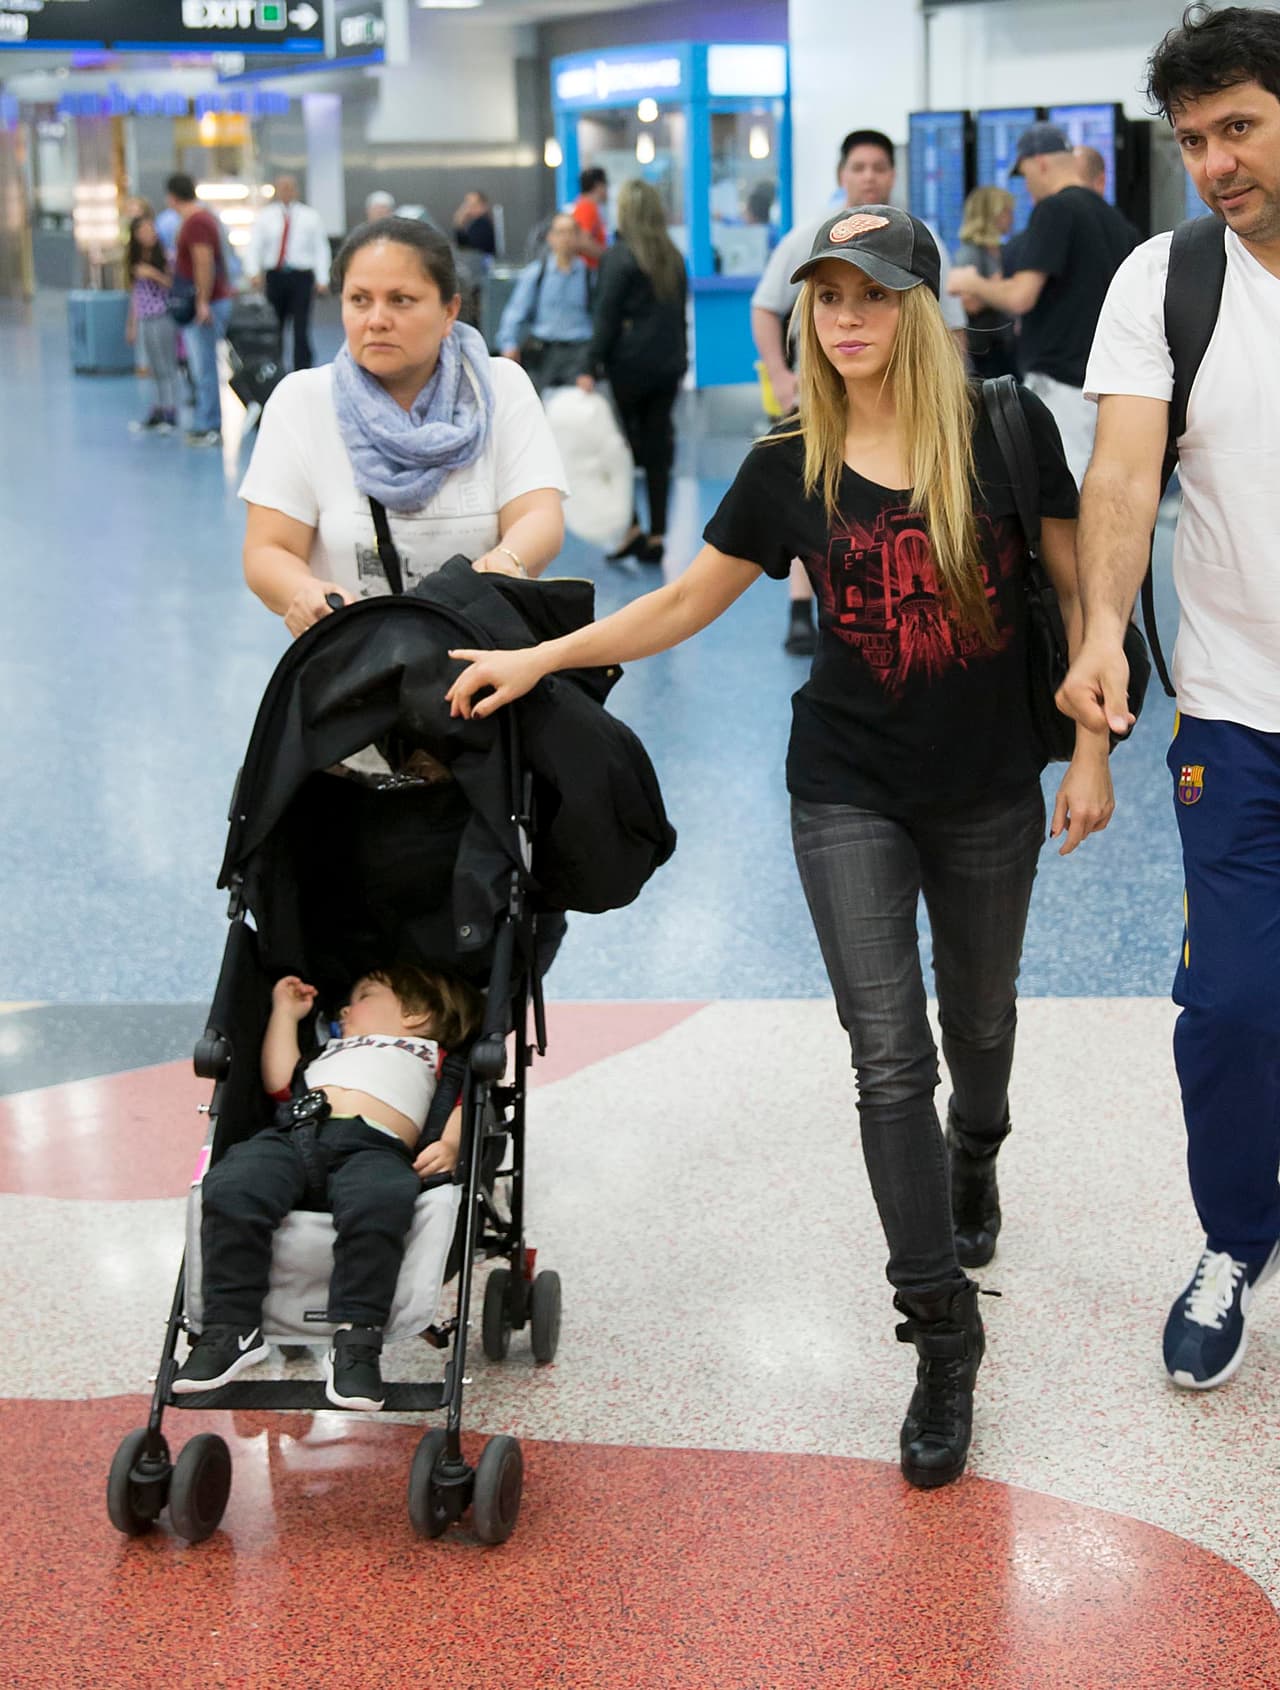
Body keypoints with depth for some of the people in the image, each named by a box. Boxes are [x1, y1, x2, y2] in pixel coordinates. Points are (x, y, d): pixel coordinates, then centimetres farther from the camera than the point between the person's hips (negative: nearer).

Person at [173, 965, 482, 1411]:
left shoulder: (431, 1056, 34)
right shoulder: (330, 1053, 48)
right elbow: (279, 1082, 33)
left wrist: (449, 1144, -4)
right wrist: (285, 1012, 44)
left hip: (372, 1149, -3)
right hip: (291, 1137, 4)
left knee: (378, 1205, -40)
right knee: (230, 1189, -30)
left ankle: (356, 1342, -35)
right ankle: (231, 1328, -24)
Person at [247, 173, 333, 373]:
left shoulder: (311, 217, 5)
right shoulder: (265, 216, 8)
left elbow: (321, 249, 2)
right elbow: (255, 245, 3)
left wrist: (322, 279, -6)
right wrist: (255, 272, -11)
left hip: (300, 276, -2)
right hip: (274, 275, 2)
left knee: (301, 328, -8)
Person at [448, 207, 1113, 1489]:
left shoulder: (1005, 430, -8)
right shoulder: (790, 468, -4)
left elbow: (1074, 589, -1)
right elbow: (682, 603, 4)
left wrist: (1089, 747, -3)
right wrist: (536, 658, -3)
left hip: (990, 790, 0)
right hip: (849, 792, 0)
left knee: (977, 1018, 19)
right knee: (888, 1056, -6)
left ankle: (973, 1159, 55)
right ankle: (943, 1333, 2)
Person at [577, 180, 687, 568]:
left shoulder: (620, 256, -9)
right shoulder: (674, 258, 10)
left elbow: (606, 316, -13)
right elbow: (680, 313, 15)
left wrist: (591, 368, -12)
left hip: (629, 365, -6)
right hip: (668, 365, 6)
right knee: (658, 448, 7)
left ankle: (631, 528, -4)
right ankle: (656, 536, 8)